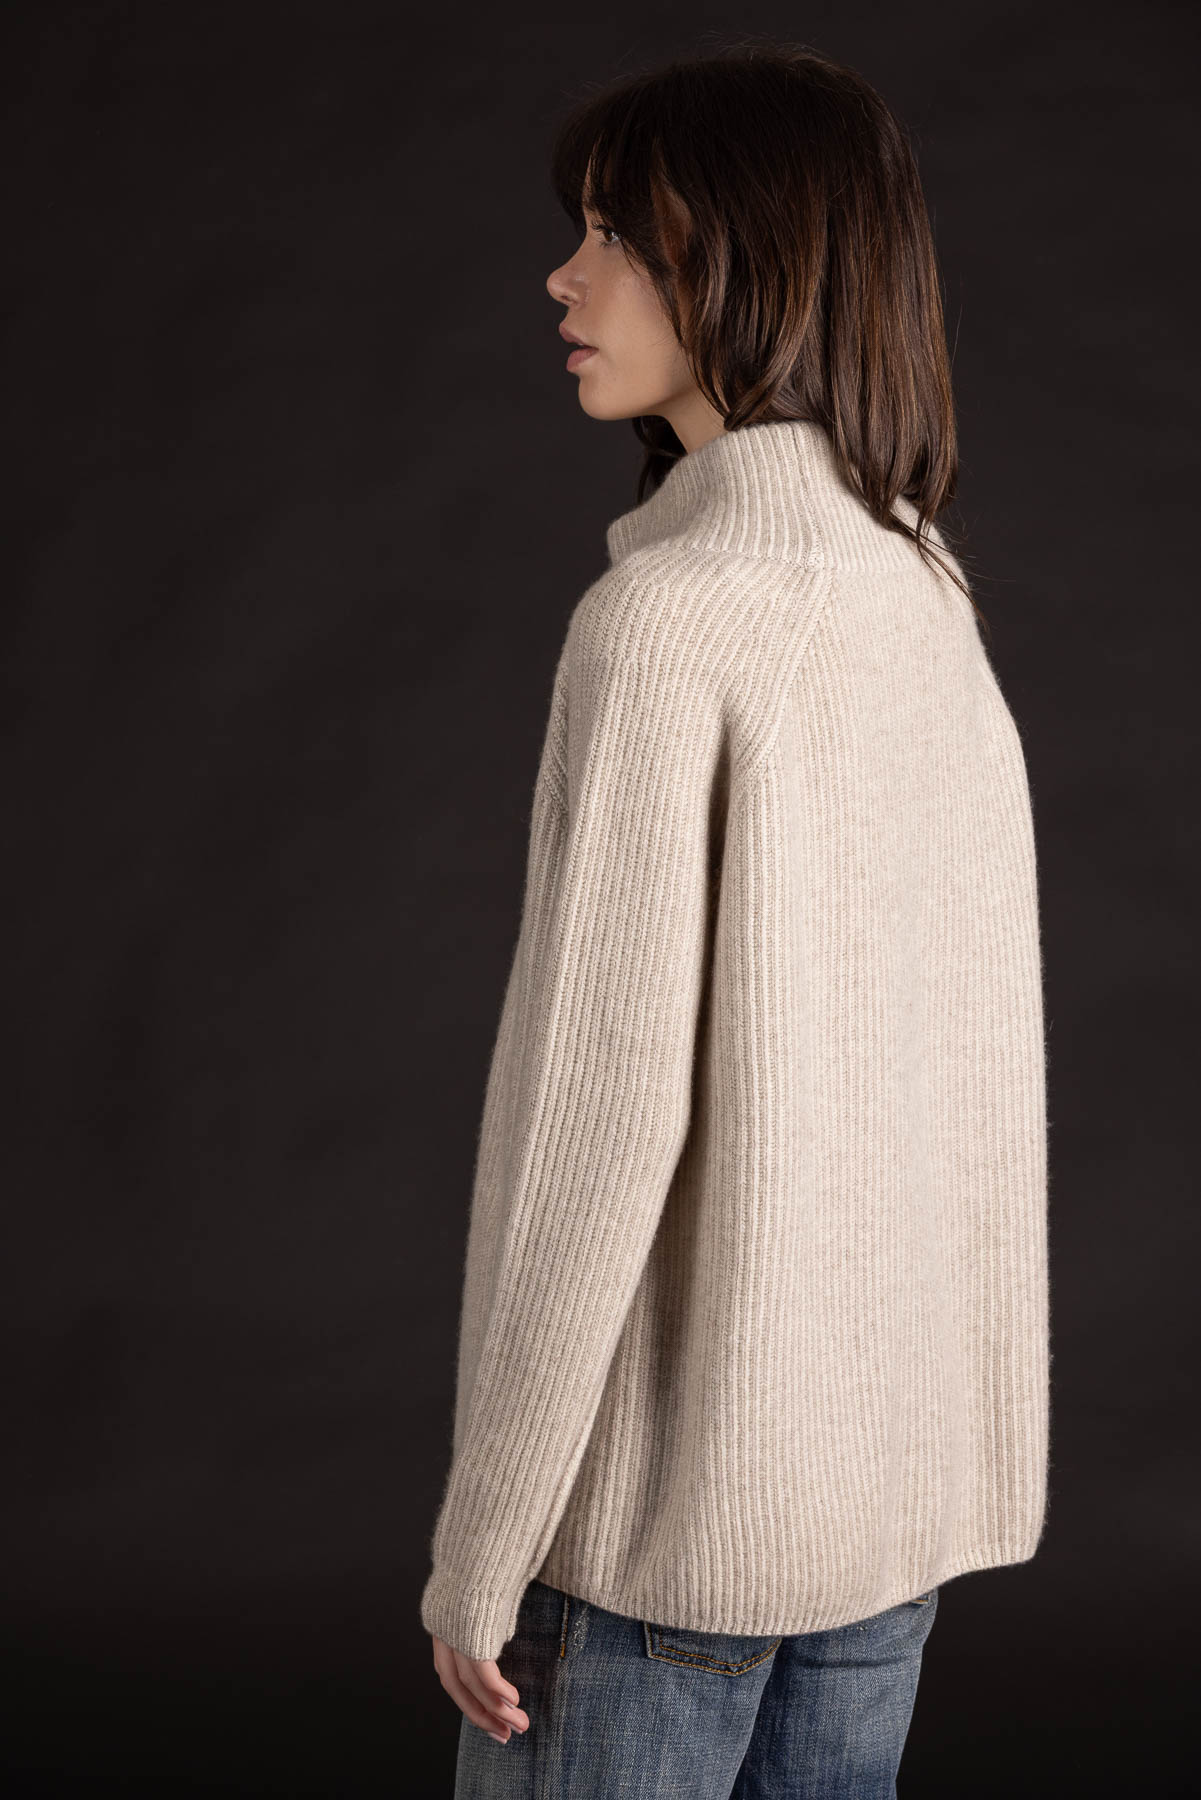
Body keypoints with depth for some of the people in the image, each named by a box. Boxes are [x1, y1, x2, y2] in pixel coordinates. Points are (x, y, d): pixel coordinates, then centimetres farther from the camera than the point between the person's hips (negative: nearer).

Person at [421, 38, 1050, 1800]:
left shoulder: (670, 613, -17)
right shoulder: (932, 605, 5)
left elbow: (605, 1095, -19)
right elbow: (970, 1059, 9)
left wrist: (481, 1543, -12)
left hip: (683, 1480, -7)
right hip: (906, 1459, 7)